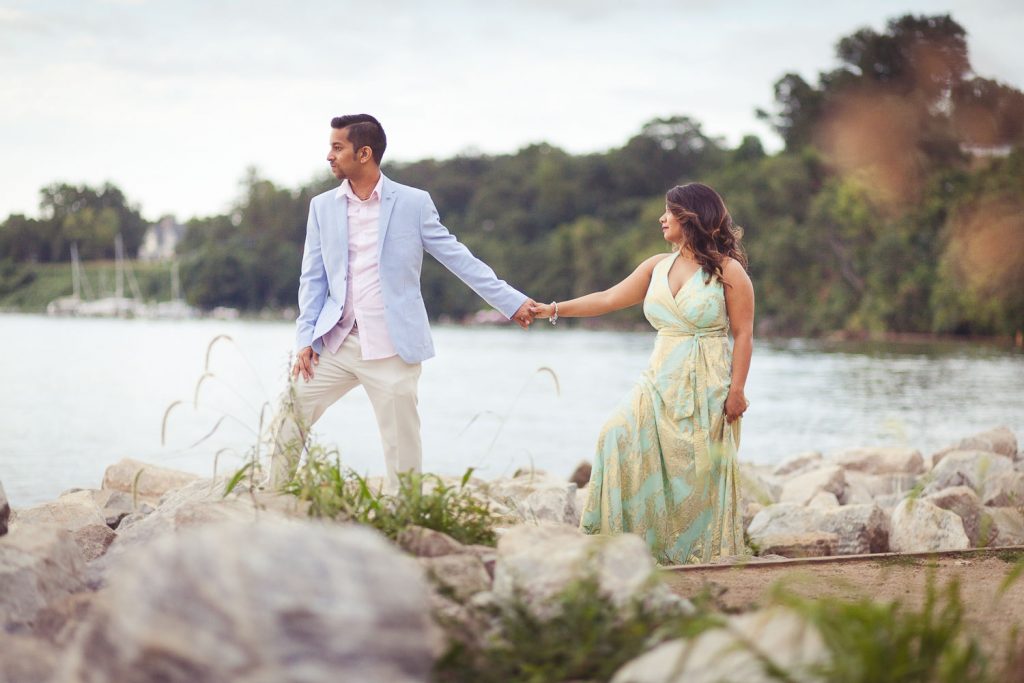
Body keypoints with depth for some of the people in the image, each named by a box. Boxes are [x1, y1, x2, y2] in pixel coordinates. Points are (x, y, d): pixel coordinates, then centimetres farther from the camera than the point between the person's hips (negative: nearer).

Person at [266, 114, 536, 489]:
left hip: (392, 349, -3)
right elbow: (313, 278, 9)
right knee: (287, 422, 3)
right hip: (336, 343, 4)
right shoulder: (322, 207, 7)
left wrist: (512, 300, -5)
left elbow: (458, 257, 0)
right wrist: (305, 339, -1)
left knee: (402, 449, 0)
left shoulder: (413, 203, -3)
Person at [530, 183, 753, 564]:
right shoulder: (658, 267, 12)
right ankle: (632, 540, -6)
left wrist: (737, 390, -13)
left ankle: (709, 555, 9)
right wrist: (555, 310, 12)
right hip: (661, 384, 5)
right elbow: (609, 299, 15)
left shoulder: (728, 271, -4)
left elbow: (743, 334, -6)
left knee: (701, 473, -4)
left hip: (707, 389, -5)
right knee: (620, 440, -11)